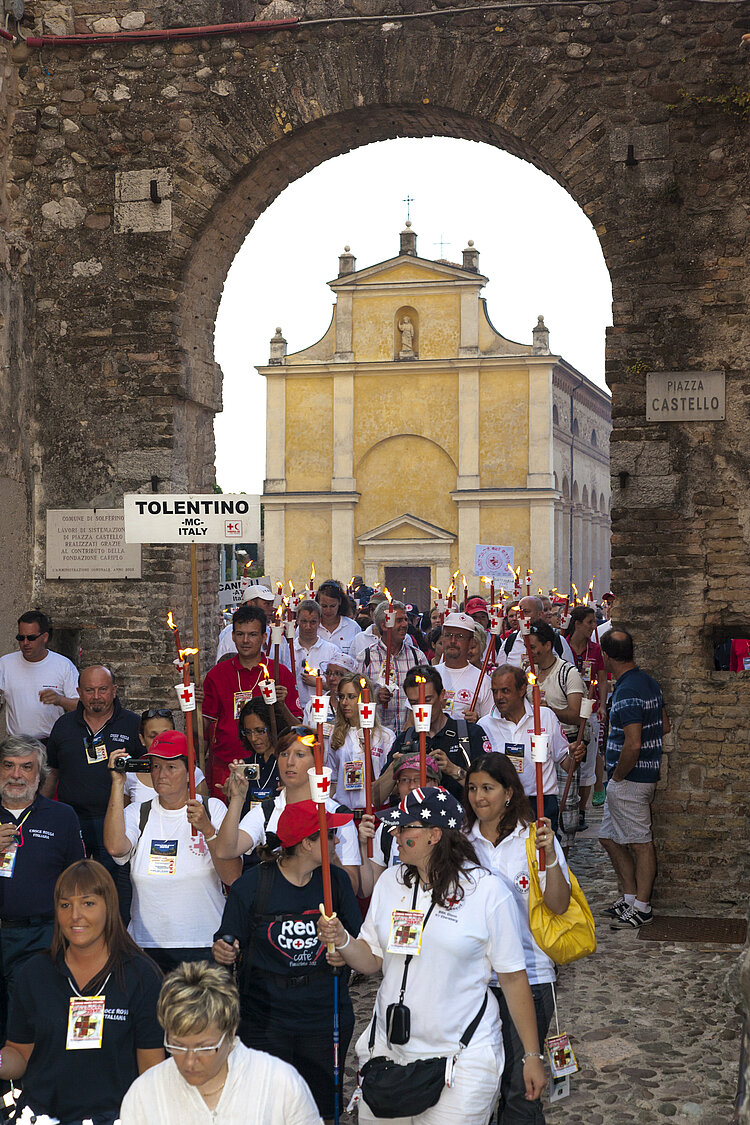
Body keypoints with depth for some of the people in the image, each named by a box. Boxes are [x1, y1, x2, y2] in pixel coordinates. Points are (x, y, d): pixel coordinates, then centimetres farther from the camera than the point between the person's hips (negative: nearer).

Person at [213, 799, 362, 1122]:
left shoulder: (336, 880, 2)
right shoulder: (250, 886, -8)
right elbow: (229, 944, 0)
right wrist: (222, 954, -22)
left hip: (325, 1018, 3)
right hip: (265, 1020, -3)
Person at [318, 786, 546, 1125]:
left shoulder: (486, 891, -10)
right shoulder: (390, 881, 5)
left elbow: (513, 978, -7)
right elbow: (372, 960, 10)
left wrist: (532, 1055, -4)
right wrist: (343, 941, -11)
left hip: (462, 1059, -4)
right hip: (387, 1049, 5)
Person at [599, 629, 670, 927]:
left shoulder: (627, 693, -22)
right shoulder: (650, 683, 9)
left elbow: (633, 746, -26)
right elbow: (665, 727, 18)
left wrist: (617, 777, -14)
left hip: (628, 780, -10)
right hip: (646, 774, 10)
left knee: (640, 842, 0)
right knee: (609, 838, 17)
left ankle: (641, 906, 9)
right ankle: (630, 896, 23)